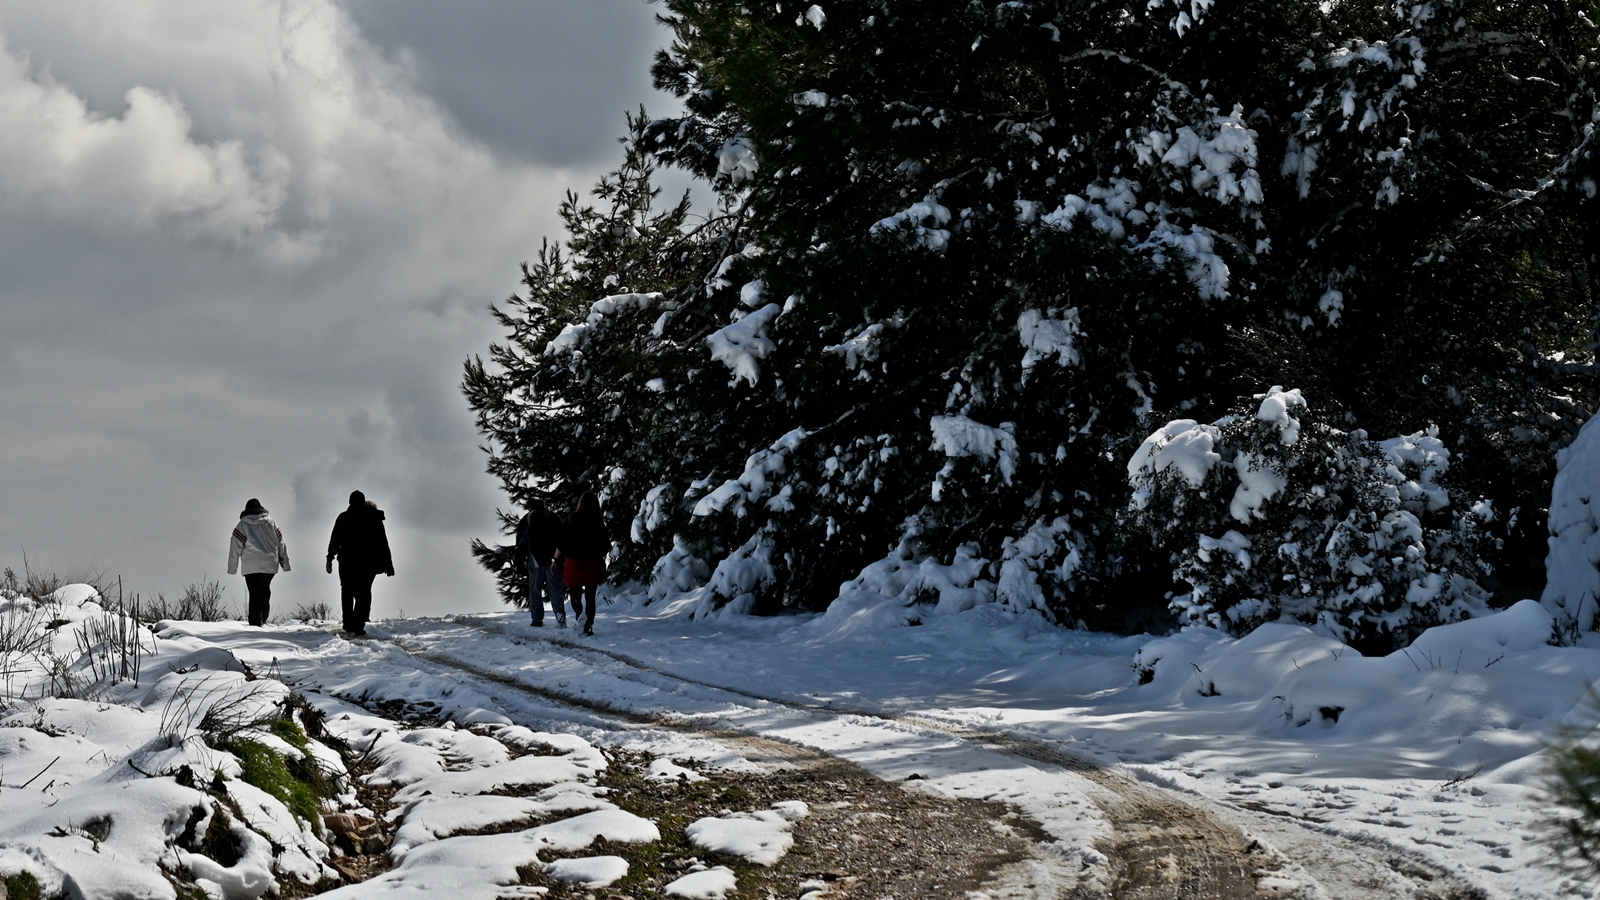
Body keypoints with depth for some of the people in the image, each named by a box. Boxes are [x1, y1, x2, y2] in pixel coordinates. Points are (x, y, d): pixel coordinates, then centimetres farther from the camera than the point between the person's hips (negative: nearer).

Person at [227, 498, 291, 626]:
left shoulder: (243, 525, 0)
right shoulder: (271, 523, 10)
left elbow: (236, 547, -2)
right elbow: (281, 544, 14)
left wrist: (232, 568, 3)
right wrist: (285, 563, 22)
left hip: (252, 567, -3)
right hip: (270, 566, 3)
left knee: (255, 595, -3)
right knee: (265, 590, 22)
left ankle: (256, 624, -9)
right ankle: (263, 619, 16)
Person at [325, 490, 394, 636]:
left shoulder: (343, 517, 3)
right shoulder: (374, 518, 2)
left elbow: (335, 539, 1)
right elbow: (383, 542, 2)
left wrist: (330, 558, 10)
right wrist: (388, 564, 5)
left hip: (346, 561, 1)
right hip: (368, 562, -1)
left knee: (347, 593, 13)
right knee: (363, 594, 2)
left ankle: (348, 626, 8)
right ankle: (359, 627, -10)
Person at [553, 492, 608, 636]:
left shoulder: (572, 520, -6)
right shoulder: (599, 522, -3)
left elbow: (561, 542, -6)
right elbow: (604, 546, 3)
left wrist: (557, 560, 3)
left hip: (573, 562, -2)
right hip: (593, 564, 2)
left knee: (575, 594, 6)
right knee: (590, 597, 10)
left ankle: (580, 613, -21)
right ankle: (589, 624, 5)